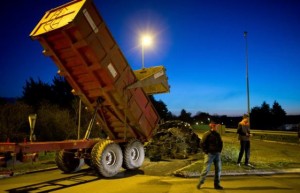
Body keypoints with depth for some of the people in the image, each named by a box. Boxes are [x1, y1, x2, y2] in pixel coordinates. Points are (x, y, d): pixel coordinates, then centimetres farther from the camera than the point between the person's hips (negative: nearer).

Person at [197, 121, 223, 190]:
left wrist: (219, 150, 11)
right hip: (209, 154, -6)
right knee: (206, 169, -5)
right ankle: (200, 183, 8)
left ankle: (217, 184, 16)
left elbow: (221, 143, 23)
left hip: (217, 154, 6)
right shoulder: (207, 134, -8)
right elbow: (202, 144, -9)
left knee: (218, 169, 6)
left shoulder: (217, 134, 11)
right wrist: (206, 152, -10)